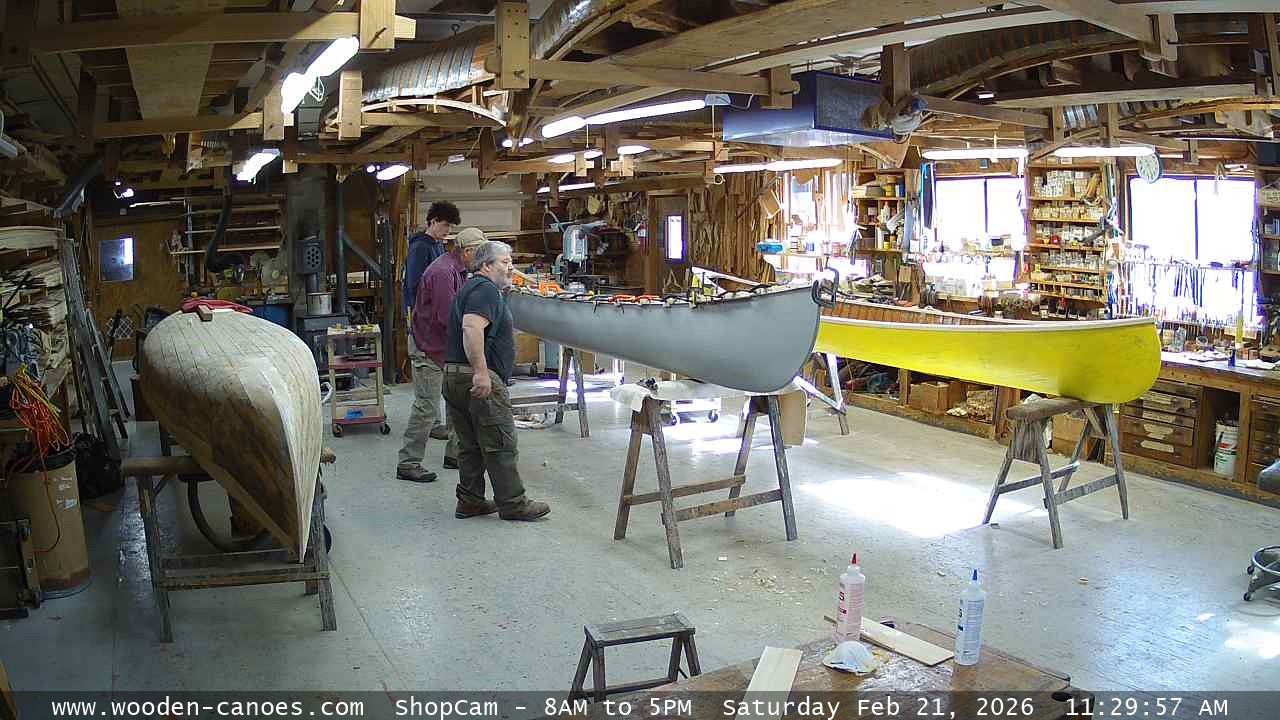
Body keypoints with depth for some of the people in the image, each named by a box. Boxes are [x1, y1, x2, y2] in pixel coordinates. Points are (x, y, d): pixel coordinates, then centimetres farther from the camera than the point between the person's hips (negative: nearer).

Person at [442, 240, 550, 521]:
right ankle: (512, 504, 5)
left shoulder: (469, 288, 22)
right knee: (500, 445, -2)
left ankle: (470, 502, 19)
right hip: (481, 381, -10)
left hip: (454, 377, 10)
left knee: (470, 446, 14)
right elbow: (472, 328, -28)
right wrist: (481, 372, -31)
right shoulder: (485, 290, -13)